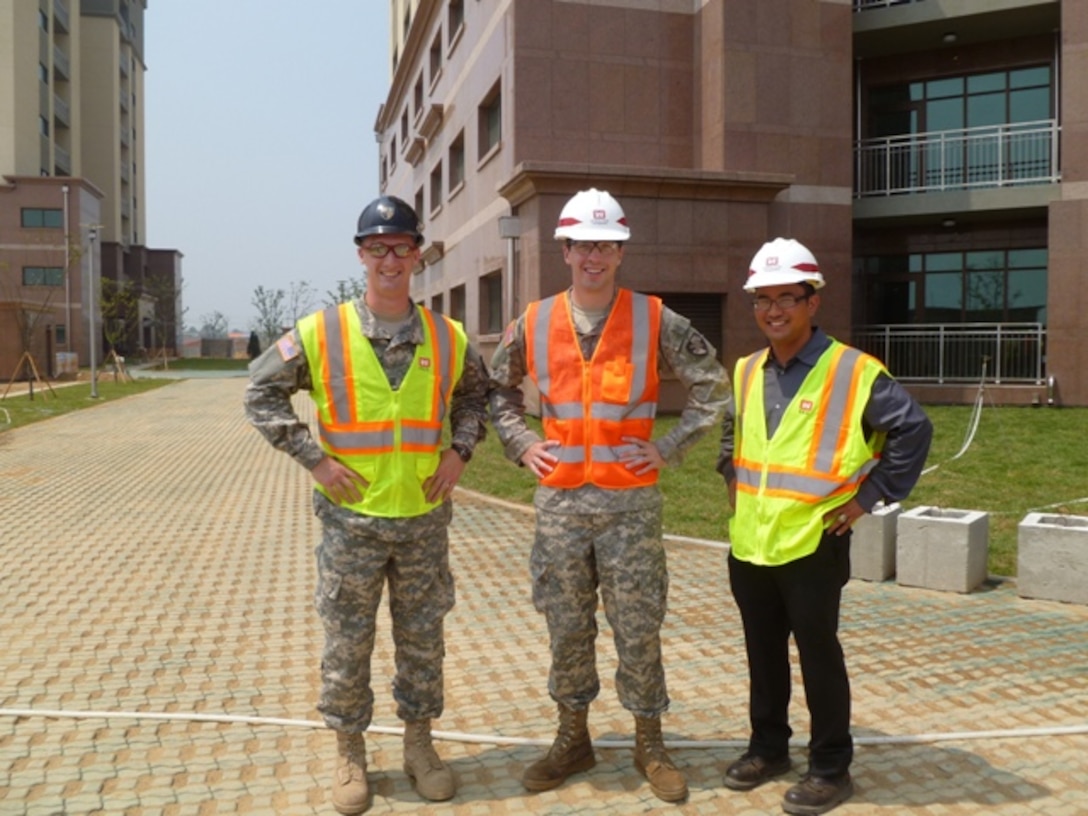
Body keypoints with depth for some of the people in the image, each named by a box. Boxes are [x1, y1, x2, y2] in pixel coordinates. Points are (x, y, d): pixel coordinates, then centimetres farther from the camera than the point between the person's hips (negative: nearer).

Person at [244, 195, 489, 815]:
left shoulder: (447, 338, 2)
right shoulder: (320, 333, -5)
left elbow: (477, 394, 17)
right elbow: (262, 393, 0)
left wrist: (460, 450, 1)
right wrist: (314, 459, -8)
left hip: (425, 518, 2)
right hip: (351, 517, -2)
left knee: (423, 639, 13)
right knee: (347, 643, 9)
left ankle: (420, 744, 32)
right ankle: (351, 756, 28)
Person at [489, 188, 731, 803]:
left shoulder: (655, 320, -4)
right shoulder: (534, 323, 3)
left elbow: (713, 386, 1)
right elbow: (498, 389, 17)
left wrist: (669, 450, -5)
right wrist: (521, 444, 4)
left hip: (632, 501, -2)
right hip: (560, 501, 2)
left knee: (639, 629, 6)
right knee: (567, 628, 12)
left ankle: (650, 745, 24)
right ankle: (573, 739, 29)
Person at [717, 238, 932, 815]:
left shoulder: (854, 372, -12)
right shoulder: (746, 372, 8)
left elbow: (913, 429, -11)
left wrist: (870, 496, -11)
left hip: (813, 544, -6)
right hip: (749, 543, 6)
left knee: (817, 655, 6)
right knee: (763, 652, 17)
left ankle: (831, 768, 23)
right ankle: (768, 747, 35)